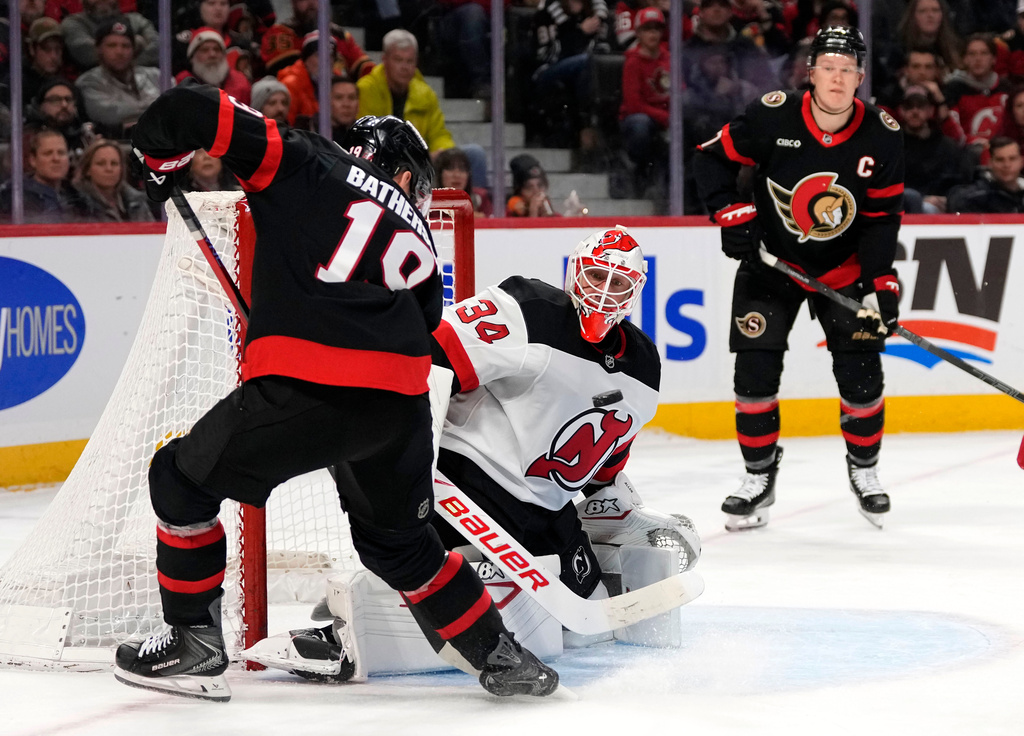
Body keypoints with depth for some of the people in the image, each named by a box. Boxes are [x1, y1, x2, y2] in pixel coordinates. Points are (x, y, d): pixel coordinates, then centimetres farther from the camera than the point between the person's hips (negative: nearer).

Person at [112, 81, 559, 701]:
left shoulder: (307, 163, 15)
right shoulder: (416, 240, 27)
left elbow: (192, 110, 8)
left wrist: (163, 163, 27)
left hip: (302, 387, -4)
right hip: (400, 399, 5)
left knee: (182, 481, 18)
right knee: (397, 540, 29)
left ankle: (195, 646, 18)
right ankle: (502, 657, 28)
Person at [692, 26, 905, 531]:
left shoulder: (881, 136, -15)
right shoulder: (771, 117, -21)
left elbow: (882, 215, -8)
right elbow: (713, 158, -7)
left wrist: (880, 283, -16)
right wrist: (732, 215, -18)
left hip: (843, 267, 1)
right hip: (771, 261, -1)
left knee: (861, 371, -3)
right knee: (755, 369, -8)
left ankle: (864, 468, 20)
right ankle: (759, 477, 7)